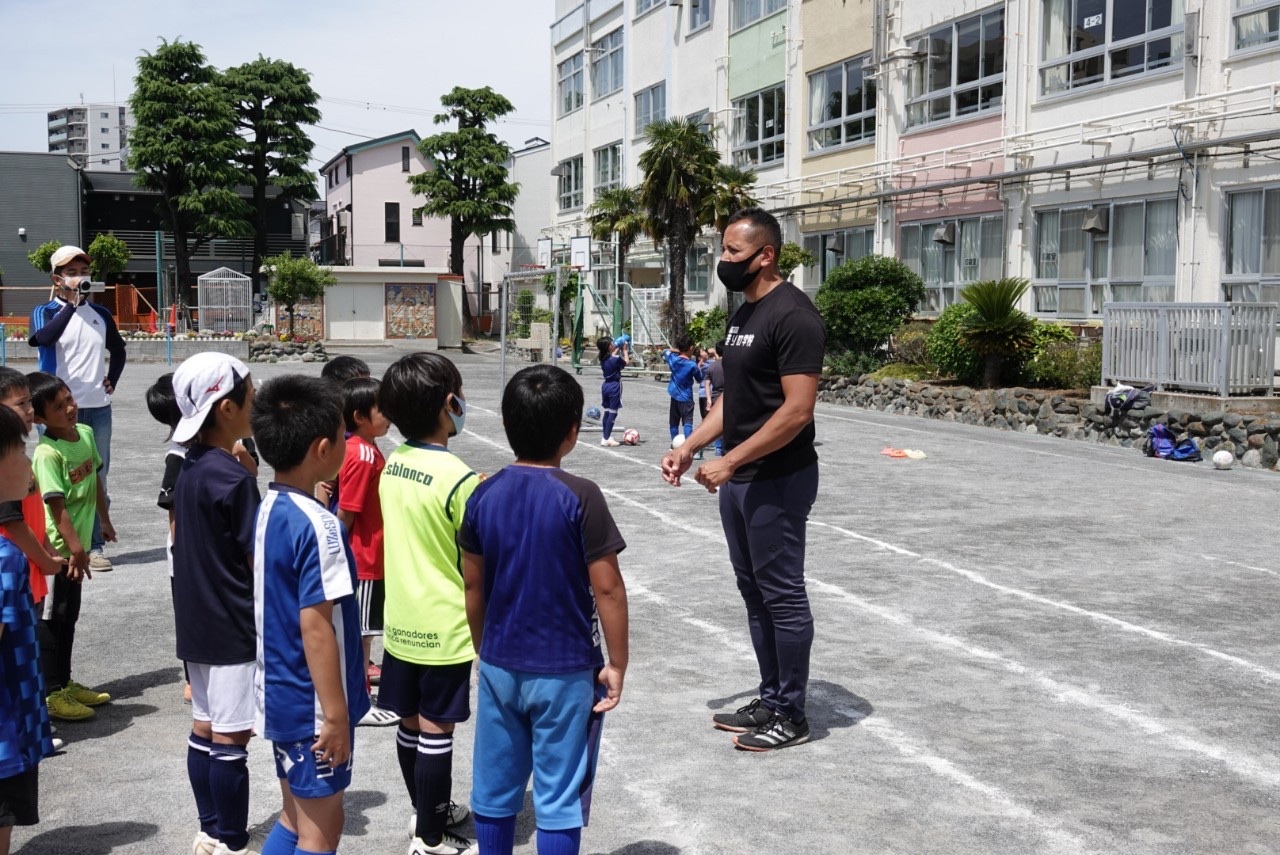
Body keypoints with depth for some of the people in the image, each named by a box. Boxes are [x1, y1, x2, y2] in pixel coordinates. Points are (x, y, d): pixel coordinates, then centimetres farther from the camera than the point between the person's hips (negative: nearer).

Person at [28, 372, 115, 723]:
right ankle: (51, 694, 11)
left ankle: (65, 684, 31)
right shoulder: (47, 453, -22)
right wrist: (76, 549, -25)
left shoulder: (86, 433, 1)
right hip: (57, 549, -8)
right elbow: (57, 505, -24)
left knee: (69, 617, 18)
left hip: (77, 544, 8)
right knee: (53, 620, 2)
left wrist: (104, 521, 22)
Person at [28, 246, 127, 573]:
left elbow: (118, 350, 26)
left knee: (97, 479, 6)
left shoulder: (100, 314, 10)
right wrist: (72, 304, -30)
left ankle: (95, 546, 13)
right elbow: (43, 338, -26)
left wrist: (112, 380, 11)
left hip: (98, 409, 4)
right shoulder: (45, 312, -2)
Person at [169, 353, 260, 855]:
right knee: (231, 737, -1)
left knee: (205, 727, 15)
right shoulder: (234, 478, -19)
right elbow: (260, 559, -15)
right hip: (234, 627, -9)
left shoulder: (190, 470, 7)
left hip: (197, 623, 9)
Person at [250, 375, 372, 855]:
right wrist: (336, 713, -17)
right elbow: (316, 627, -24)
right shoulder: (317, 525, -23)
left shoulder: (269, 508, 4)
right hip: (312, 704, -9)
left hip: (282, 694, 9)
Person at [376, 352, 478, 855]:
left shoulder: (392, 465, 1)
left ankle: (427, 810, 36)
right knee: (436, 730, 3)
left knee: (411, 722, 18)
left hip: (401, 622, 7)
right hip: (445, 626, -7)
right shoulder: (459, 478, -21)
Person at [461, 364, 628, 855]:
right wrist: (617, 663, -4)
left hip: (500, 667, 5)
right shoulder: (580, 497, -16)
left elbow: (473, 585, 5)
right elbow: (607, 589, -14)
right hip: (566, 671, -4)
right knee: (559, 797, 6)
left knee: (495, 789, 16)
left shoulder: (484, 496, -2)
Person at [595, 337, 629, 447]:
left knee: (607, 412, 14)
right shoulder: (616, 359, -17)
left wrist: (618, 349, 21)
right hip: (614, 386, -7)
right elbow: (627, 362, 2)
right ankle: (606, 439, -7)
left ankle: (605, 437, 17)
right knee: (612, 413, -3)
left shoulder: (603, 359, 3)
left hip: (606, 386, 7)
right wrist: (625, 350, 10)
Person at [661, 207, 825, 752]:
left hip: (777, 481, -10)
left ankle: (791, 716, 12)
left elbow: (797, 410, -22)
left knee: (782, 596, 0)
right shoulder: (742, 316, 13)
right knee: (755, 593, 15)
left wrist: (729, 461, -21)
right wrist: (688, 448, 10)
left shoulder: (791, 315, -17)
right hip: (739, 479, 10)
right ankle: (770, 700, 27)